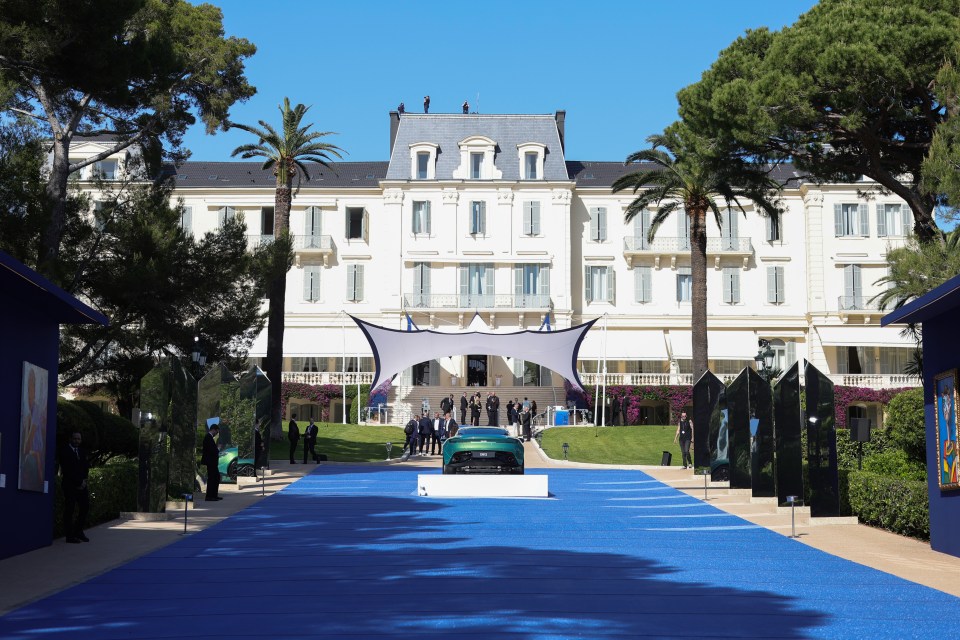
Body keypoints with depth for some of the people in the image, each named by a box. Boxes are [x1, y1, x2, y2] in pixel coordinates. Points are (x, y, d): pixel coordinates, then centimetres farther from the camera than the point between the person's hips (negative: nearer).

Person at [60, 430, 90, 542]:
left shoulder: (82, 452, 17)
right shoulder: (65, 451, -4)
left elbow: (86, 466, 13)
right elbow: (67, 470, -10)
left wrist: (83, 481, -2)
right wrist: (78, 482, -10)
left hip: (81, 484, 6)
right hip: (69, 485, -6)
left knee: (85, 507, 2)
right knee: (69, 510, -5)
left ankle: (78, 531, 14)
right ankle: (70, 536, -3)